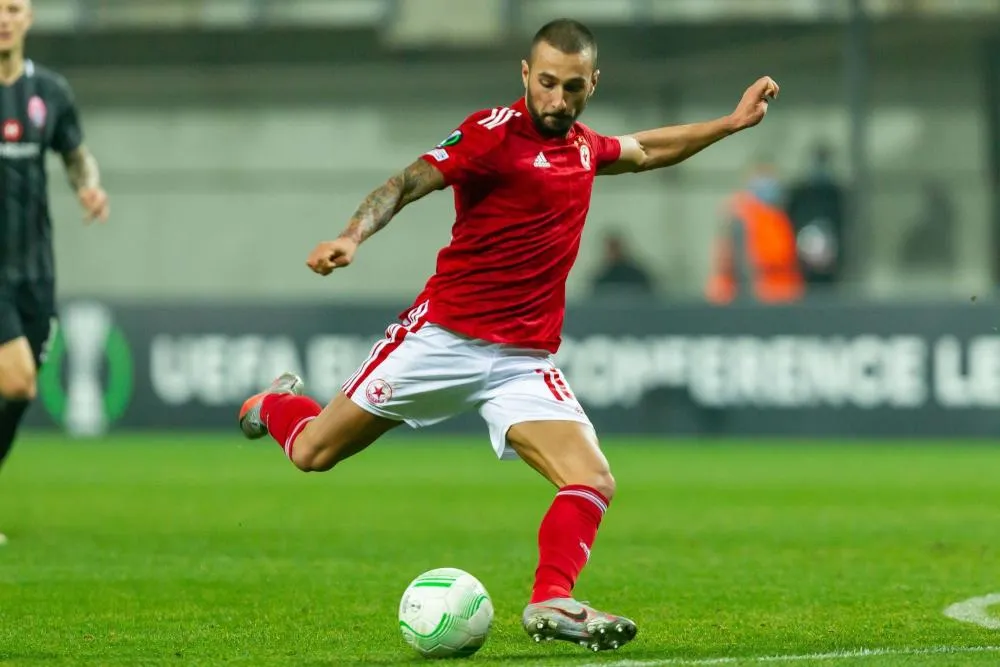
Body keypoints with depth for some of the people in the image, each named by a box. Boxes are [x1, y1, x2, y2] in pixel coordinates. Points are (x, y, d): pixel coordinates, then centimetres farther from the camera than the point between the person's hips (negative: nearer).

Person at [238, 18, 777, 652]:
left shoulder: (585, 146, 11)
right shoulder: (494, 132, -10)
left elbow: (646, 151, 34)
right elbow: (407, 184, -19)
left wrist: (731, 123, 30)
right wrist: (352, 238, -36)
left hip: (525, 362, 5)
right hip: (443, 337, -5)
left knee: (594, 483, -18)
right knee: (313, 452, 6)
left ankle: (552, 601, -24)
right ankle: (276, 404, 39)